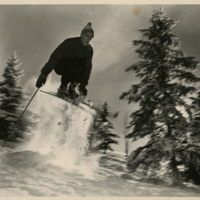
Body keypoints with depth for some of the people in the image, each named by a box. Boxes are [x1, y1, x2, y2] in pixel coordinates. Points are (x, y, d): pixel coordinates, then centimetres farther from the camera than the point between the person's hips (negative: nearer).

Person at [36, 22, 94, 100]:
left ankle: (73, 86, -15)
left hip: (73, 70, 5)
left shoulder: (89, 49, -6)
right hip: (60, 66, -5)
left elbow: (88, 67, -3)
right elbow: (54, 58, -24)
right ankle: (63, 87, -20)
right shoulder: (70, 42, -20)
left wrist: (83, 84, -10)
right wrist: (44, 74, -32)